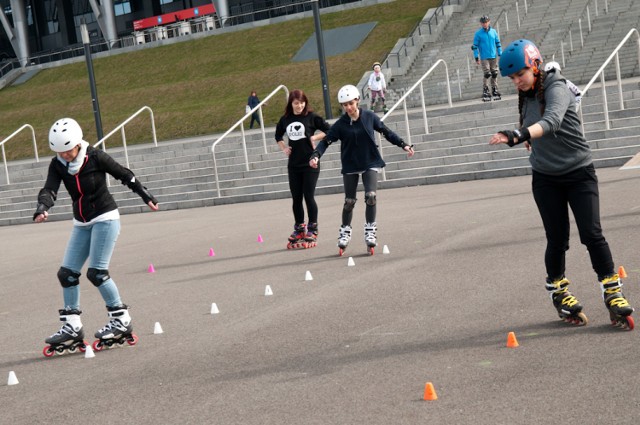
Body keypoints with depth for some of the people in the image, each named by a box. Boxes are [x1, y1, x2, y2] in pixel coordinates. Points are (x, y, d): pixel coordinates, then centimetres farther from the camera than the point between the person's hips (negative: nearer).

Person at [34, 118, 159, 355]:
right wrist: (42, 210, -38)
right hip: (81, 224, 6)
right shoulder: (58, 165, -3)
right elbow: (49, 190, -17)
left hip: (105, 219, -6)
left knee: (96, 272, -14)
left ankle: (121, 320, 0)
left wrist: (146, 197, 3)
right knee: (67, 273, 1)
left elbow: (125, 176, -4)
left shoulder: (95, 157, -15)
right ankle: (72, 327, 9)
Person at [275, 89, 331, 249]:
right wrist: (283, 148, 9)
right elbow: (278, 136, 24)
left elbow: (329, 131, -2)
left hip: (310, 163, -4)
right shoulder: (285, 120, 7)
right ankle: (299, 229, 21)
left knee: (309, 196, -5)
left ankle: (312, 231, 4)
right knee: (296, 198, 9)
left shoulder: (312, 117, -5)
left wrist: (314, 137, -11)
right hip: (293, 165, 4)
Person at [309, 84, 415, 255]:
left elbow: (386, 132, 5)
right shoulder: (340, 124, -9)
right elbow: (326, 141, -11)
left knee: (370, 196, -14)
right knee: (349, 201, 5)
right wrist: (316, 155, -28)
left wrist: (404, 145, 2)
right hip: (350, 166, 0)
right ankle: (345, 231, 24)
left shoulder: (369, 117, -6)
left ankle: (370, 231, 0)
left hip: (370, 163, 0)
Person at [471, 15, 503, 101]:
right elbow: (475, 46, -1)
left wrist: (500, 54, 8)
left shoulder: (493, 32, 7)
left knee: (494, 74, 7)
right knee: (487, 74, -13)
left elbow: (498, 43, 13)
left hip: (493, 57, 4)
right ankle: (485, 92, -9)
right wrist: (476, 57, -6)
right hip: (484, 58, -4)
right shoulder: (478, 34, -2)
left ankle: (495, 90, 16)